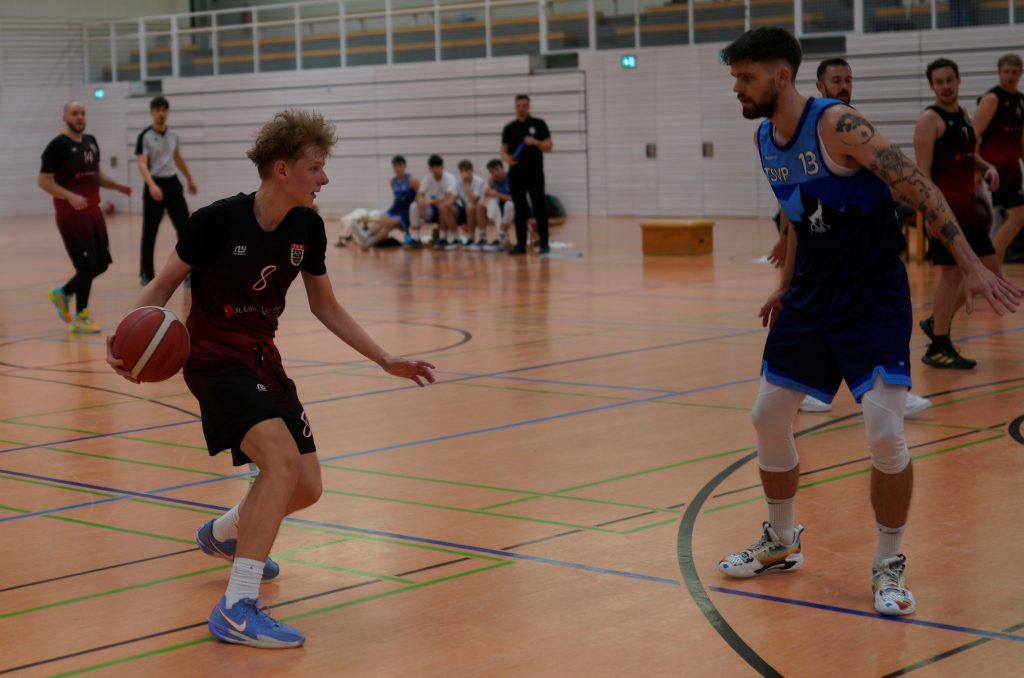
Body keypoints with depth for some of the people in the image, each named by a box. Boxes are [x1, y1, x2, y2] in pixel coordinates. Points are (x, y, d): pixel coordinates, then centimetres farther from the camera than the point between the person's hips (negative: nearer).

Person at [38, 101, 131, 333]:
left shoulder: (91, 141, 11)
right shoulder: (58, 145, -11)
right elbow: (43, 181, -14)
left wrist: (116, 186, 6)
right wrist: (70, 197, -25)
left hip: (93, 211, 8)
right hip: (71, 215, -8)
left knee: (101, 263, 9)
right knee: (87, 265, -9)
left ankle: (62, 293, 29)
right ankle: (80, 318, 5)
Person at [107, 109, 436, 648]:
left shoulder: (307, 227, -2)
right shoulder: (218, 220, -18)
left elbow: (325, 306, 11)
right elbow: (163, 285, -7)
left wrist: (386, 360, 9)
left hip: (262, 358, 7)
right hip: (214, 357, -7)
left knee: (306, 487, 8)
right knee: (282, 458, -28)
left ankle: (222, 534, 41)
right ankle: (237, 609, -25)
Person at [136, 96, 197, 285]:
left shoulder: (173, 134, 8)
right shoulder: (145, 136, -10)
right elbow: (142, 164, -20)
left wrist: (189, 179, 32)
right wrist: (152, 185, -34)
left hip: (173, 184, 5)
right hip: (155, 186, -5)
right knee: (149, 234, 2)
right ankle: (147, 275, 13)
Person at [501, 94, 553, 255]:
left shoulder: (538, 124, 3)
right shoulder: (509, 128, 11)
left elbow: (549, 146, -1)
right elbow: (504, 150, 11)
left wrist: (535, 142, -19)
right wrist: (507, 158, -12)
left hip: (534, 174, -3)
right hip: (516, 175, 3)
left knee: (540, 208, -6)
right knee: (520, 210, 5)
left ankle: (544, 243, -2)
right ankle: (521, 244, 9)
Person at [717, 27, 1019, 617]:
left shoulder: (838, 125, -20)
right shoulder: (764, 139, 4)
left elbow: (920, 189, -20)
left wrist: (972, 266, -25)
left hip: (873, 296, -8)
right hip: (812, 296, 8)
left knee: (885, 432, -14)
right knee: (769, 418, 9)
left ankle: (890, 566, 5)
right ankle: (781, 543, 30)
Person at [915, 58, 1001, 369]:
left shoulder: (963, 116, 15)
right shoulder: (930, 119, -11)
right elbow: (923, 170, -17)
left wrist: (987, 167, 6)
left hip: (967, 206, 9)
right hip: (944, 206, -9)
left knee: (989, 268, 12)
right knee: (952, 274, -7)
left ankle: (936, 322, 21)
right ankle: (938, 349, 1)